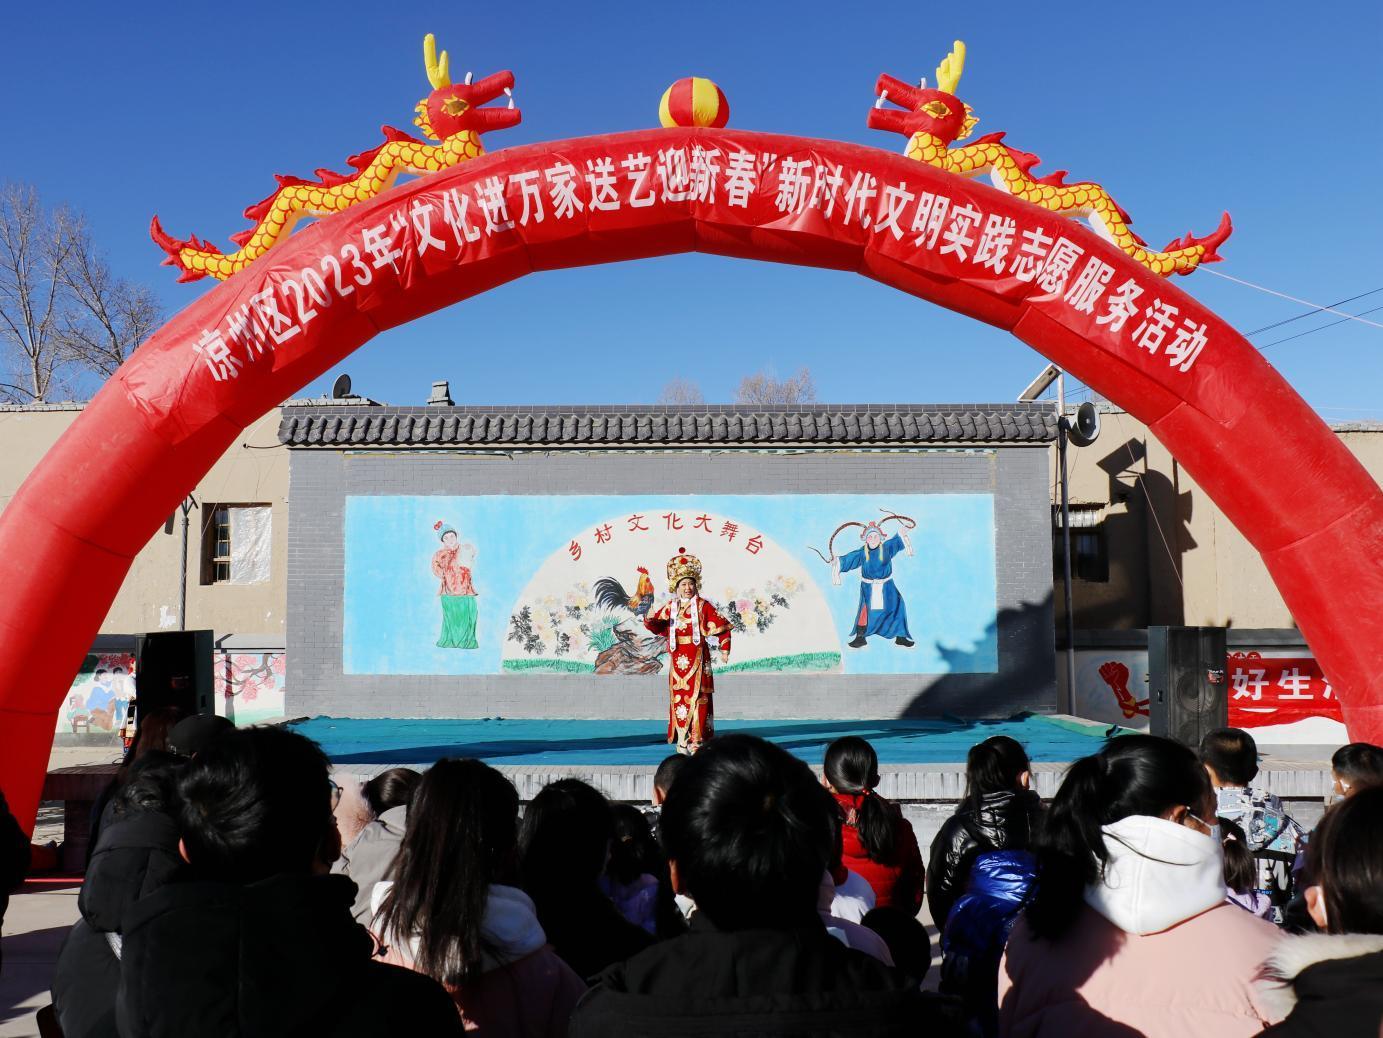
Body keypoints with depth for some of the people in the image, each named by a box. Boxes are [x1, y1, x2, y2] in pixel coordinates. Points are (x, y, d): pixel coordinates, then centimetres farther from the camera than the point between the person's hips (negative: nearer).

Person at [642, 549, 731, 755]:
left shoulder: (703, 606, -1)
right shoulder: (669, 608, 9)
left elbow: (722, 626, -1)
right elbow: (657, 626, 14)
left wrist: (724, 649, -5)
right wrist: (649, 621, -9)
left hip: (697, 659, -3)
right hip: (678, 659, 3)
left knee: (697, 697, -4)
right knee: (679, 698, 5)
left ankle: (697, 740, 0)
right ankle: (682, 739, 11)